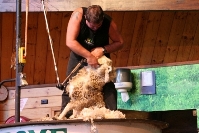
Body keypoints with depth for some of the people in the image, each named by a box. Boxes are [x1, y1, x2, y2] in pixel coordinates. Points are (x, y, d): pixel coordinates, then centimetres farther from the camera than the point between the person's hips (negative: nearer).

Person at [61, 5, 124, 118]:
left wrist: (103, 49, -26)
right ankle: (65, 115, -5)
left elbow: (119, 42, -11)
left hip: (100, 56, 1)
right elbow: (70, 42, -33)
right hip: (79, 54, -1)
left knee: (108, 85, -10)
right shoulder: (78, 15, -30)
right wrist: (89, 56, -36)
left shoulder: (109, 23, -24)